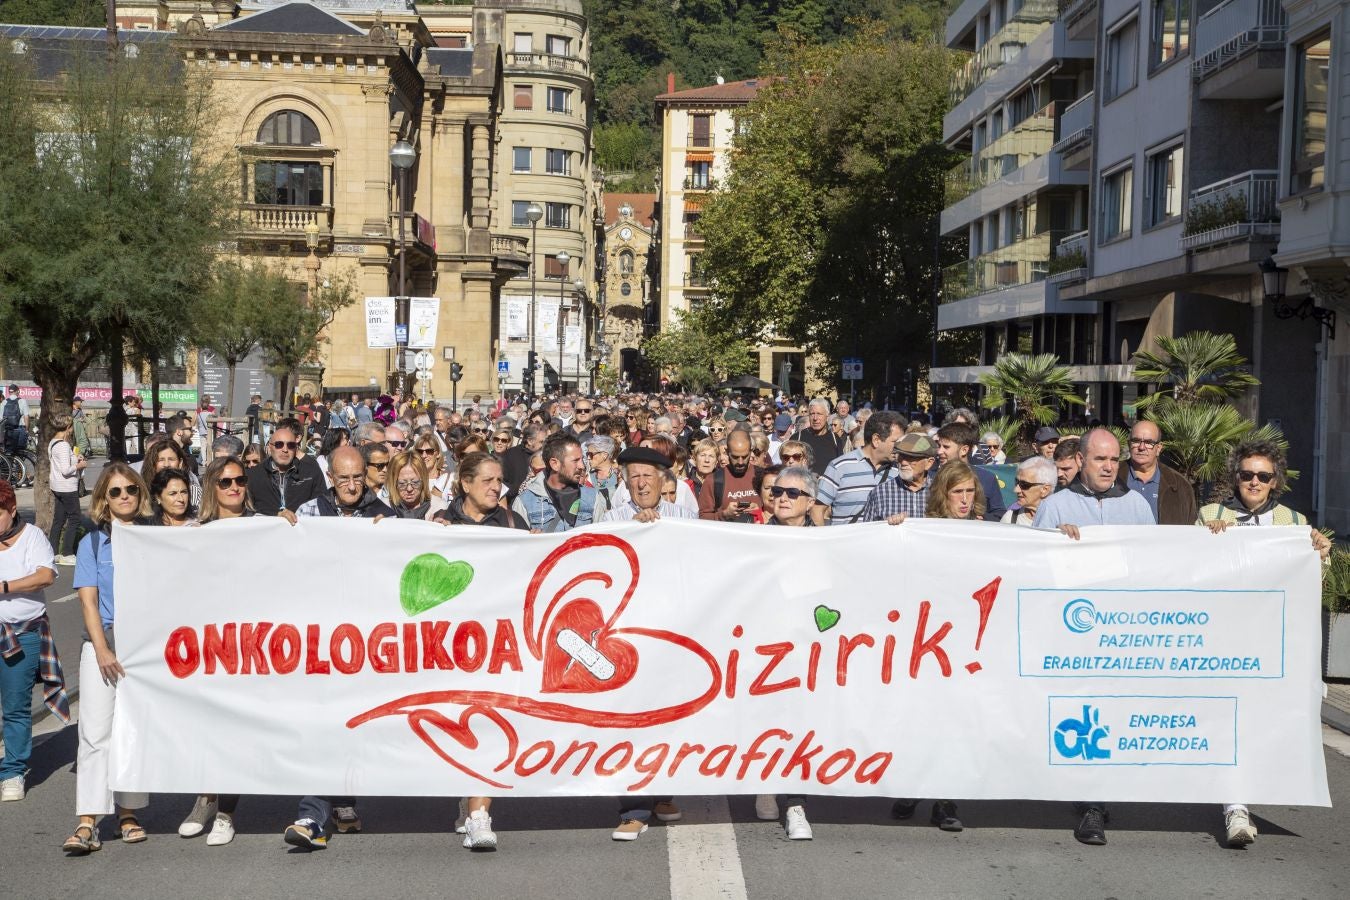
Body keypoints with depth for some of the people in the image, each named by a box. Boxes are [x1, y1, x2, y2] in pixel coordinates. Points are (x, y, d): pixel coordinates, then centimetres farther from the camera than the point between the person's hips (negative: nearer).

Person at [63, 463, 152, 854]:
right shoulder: (92, 543, 5)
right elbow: (88, 601, -1)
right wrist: (102, 650, -11)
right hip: (103, 642, -1)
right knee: (96, 731, -6)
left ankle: (128, 813, 15)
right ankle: (87, 823, -9)